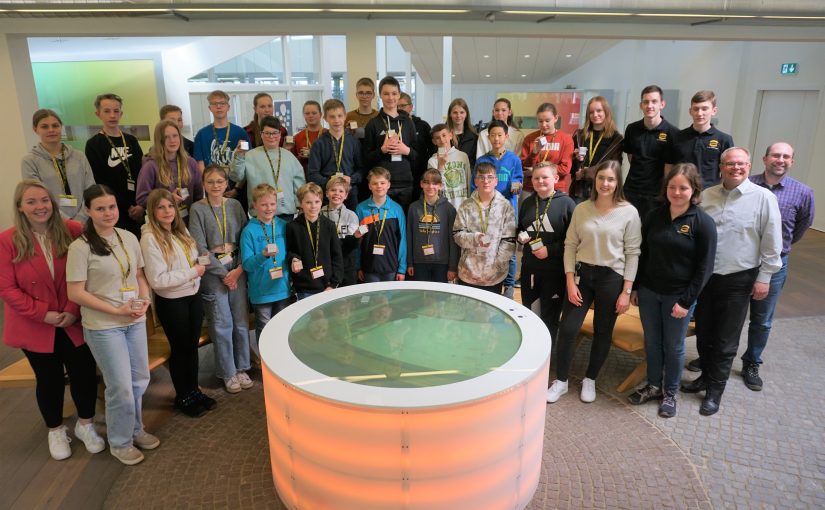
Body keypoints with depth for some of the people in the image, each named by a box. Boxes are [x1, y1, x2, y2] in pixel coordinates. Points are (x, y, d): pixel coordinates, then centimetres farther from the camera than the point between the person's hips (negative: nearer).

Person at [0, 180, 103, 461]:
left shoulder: (73, 231, -9)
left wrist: (73, 310, -14)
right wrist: (44, 314, -16)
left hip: (74, 322, 1)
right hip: (35, 327, -1)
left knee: (84, 372, 8)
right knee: (49, 379, 14)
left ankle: (85, 424, 33)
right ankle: (55, 431, 37)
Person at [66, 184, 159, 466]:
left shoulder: (129, 237, 2)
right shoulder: (80, 247, -14)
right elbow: (75, 293, -14)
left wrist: (144, 300, -7)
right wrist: (117, 311, -18)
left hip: (136, 322, 6)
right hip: (103, 326, -5)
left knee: (140, 379, 15)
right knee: (121, 386, 2)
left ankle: (135, 429, 38)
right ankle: (120, 442, 24)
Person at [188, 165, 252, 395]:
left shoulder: (235, 205, 5)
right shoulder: (198, 209, -3)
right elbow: (200, 247, -7)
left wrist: (238, 270, -8)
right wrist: (223, 273, -9)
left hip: (237, 268, 3)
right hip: (212, 270, -3)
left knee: (241, 320, 5)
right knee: (222, 324, 2)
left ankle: (241, 368, 21)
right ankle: (228, 373, 17)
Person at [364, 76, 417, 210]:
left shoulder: (407, 122, 10)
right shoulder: (373, 123, 2)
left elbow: (418, 155, 13)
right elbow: (367, 158, 2)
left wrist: (407, 150, -7)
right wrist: (382, 149, -15)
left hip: (405, 183, 3)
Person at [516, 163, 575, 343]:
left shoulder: (566, 203, -9)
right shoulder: (528, 203, 9)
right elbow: (519, 229, 21)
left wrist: (550, 250, -17)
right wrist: (521, 236, 0)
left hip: (555, 270, -5)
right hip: (529, 268, 5)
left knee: (550, 316, 9)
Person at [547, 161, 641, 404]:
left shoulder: (629, 212, -6)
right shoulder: (581, 209, 0)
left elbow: (632, 254, -5)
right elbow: (570, 246, 2)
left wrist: (626, 291, -8)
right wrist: (570, 282, -5)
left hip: (611, 278, -1)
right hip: (582, 274, 2)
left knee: (603, 332, 11)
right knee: (567, 329, -2)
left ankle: (590, 380, 31)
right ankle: (561, 381, 16)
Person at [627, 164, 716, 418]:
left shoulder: (703, 223, -11)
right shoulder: (654, 216, 1)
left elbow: (704, 267, -10)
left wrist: (686, 301, -13)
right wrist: (634, 287, 6)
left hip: (678, 296, -3)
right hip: (648, 292, 4)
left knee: (673, 346, 10)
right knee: (651, 342, 14)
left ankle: (670, 392, 29)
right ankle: (653, 385, 33)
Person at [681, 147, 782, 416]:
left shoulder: (763, 198, -8)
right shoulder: (705, 196, 3)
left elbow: (772, 243, -5)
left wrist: (764, 277, -6)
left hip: (738, 280, -3)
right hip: (704, 276, 4)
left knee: (726, 340, 6)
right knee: (703, 333, 16)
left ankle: (715, 390, 21)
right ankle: (706, 376, 36)